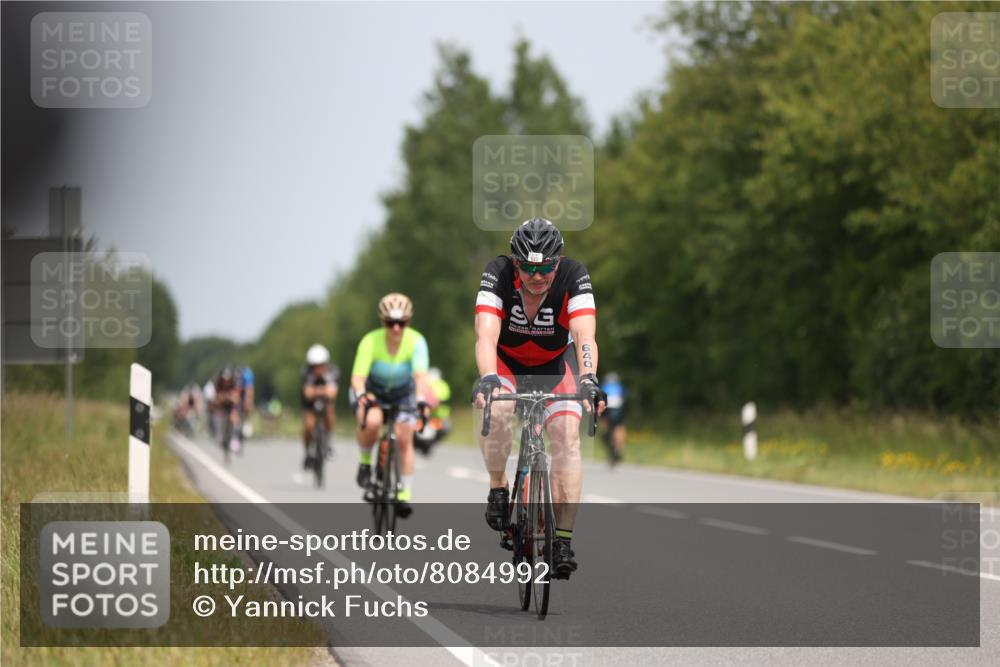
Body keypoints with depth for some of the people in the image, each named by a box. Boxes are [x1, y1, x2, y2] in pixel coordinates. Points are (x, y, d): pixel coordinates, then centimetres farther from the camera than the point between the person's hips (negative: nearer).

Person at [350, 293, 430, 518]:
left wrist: (421, 400, -57)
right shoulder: (371, 341, -30)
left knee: (404, 438, -12)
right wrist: (361, 395, -59)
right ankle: (364, 463, -6)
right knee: (371, 422, -32)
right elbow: (358, 376, -38)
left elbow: (420, 374, -40)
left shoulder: (416, 341, -27)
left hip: (402, 392, 2)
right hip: (371, 390, -2)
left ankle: (404, 494, 0)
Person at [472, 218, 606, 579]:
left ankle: (563, 539, -18)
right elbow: (486, 335, -42)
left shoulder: (574, 277, -29)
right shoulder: (498, 275, -30)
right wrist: (487, 379, -61)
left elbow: (585, 337, -41)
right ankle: (497, 489, -6)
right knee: (497, 412, -32)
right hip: (505, 360, -1)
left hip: (553, 363, 1)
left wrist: (588, 380, -60)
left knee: (567, 435, -20)